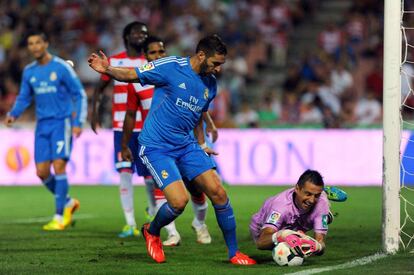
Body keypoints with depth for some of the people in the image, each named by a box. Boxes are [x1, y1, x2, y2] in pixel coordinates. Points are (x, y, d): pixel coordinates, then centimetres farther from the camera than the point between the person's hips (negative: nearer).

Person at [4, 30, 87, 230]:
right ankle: (68, 203, 24)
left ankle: (59, 217, -8)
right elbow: (24, 98, 18)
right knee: (42, 172, 0)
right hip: (42, 124, 6)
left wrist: (78, 122, -13)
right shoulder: (29, 71, 9)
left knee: (59, 166, -15)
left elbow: (79, 95, -4)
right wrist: (13, 114, -2)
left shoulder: (61, 67, -7)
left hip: (61, 122, -6)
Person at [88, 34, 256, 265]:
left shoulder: (211, 84, 8)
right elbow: (130, 74, -10)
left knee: (218, 193, -5)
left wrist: (202, 145, 21)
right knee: (179, 200, -19)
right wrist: (108, 70, -28)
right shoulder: (171, 66, -13)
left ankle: (234, 253, 9)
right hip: (156, 147, -6)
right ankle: (152, 232, 15)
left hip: (186, 145, 6)